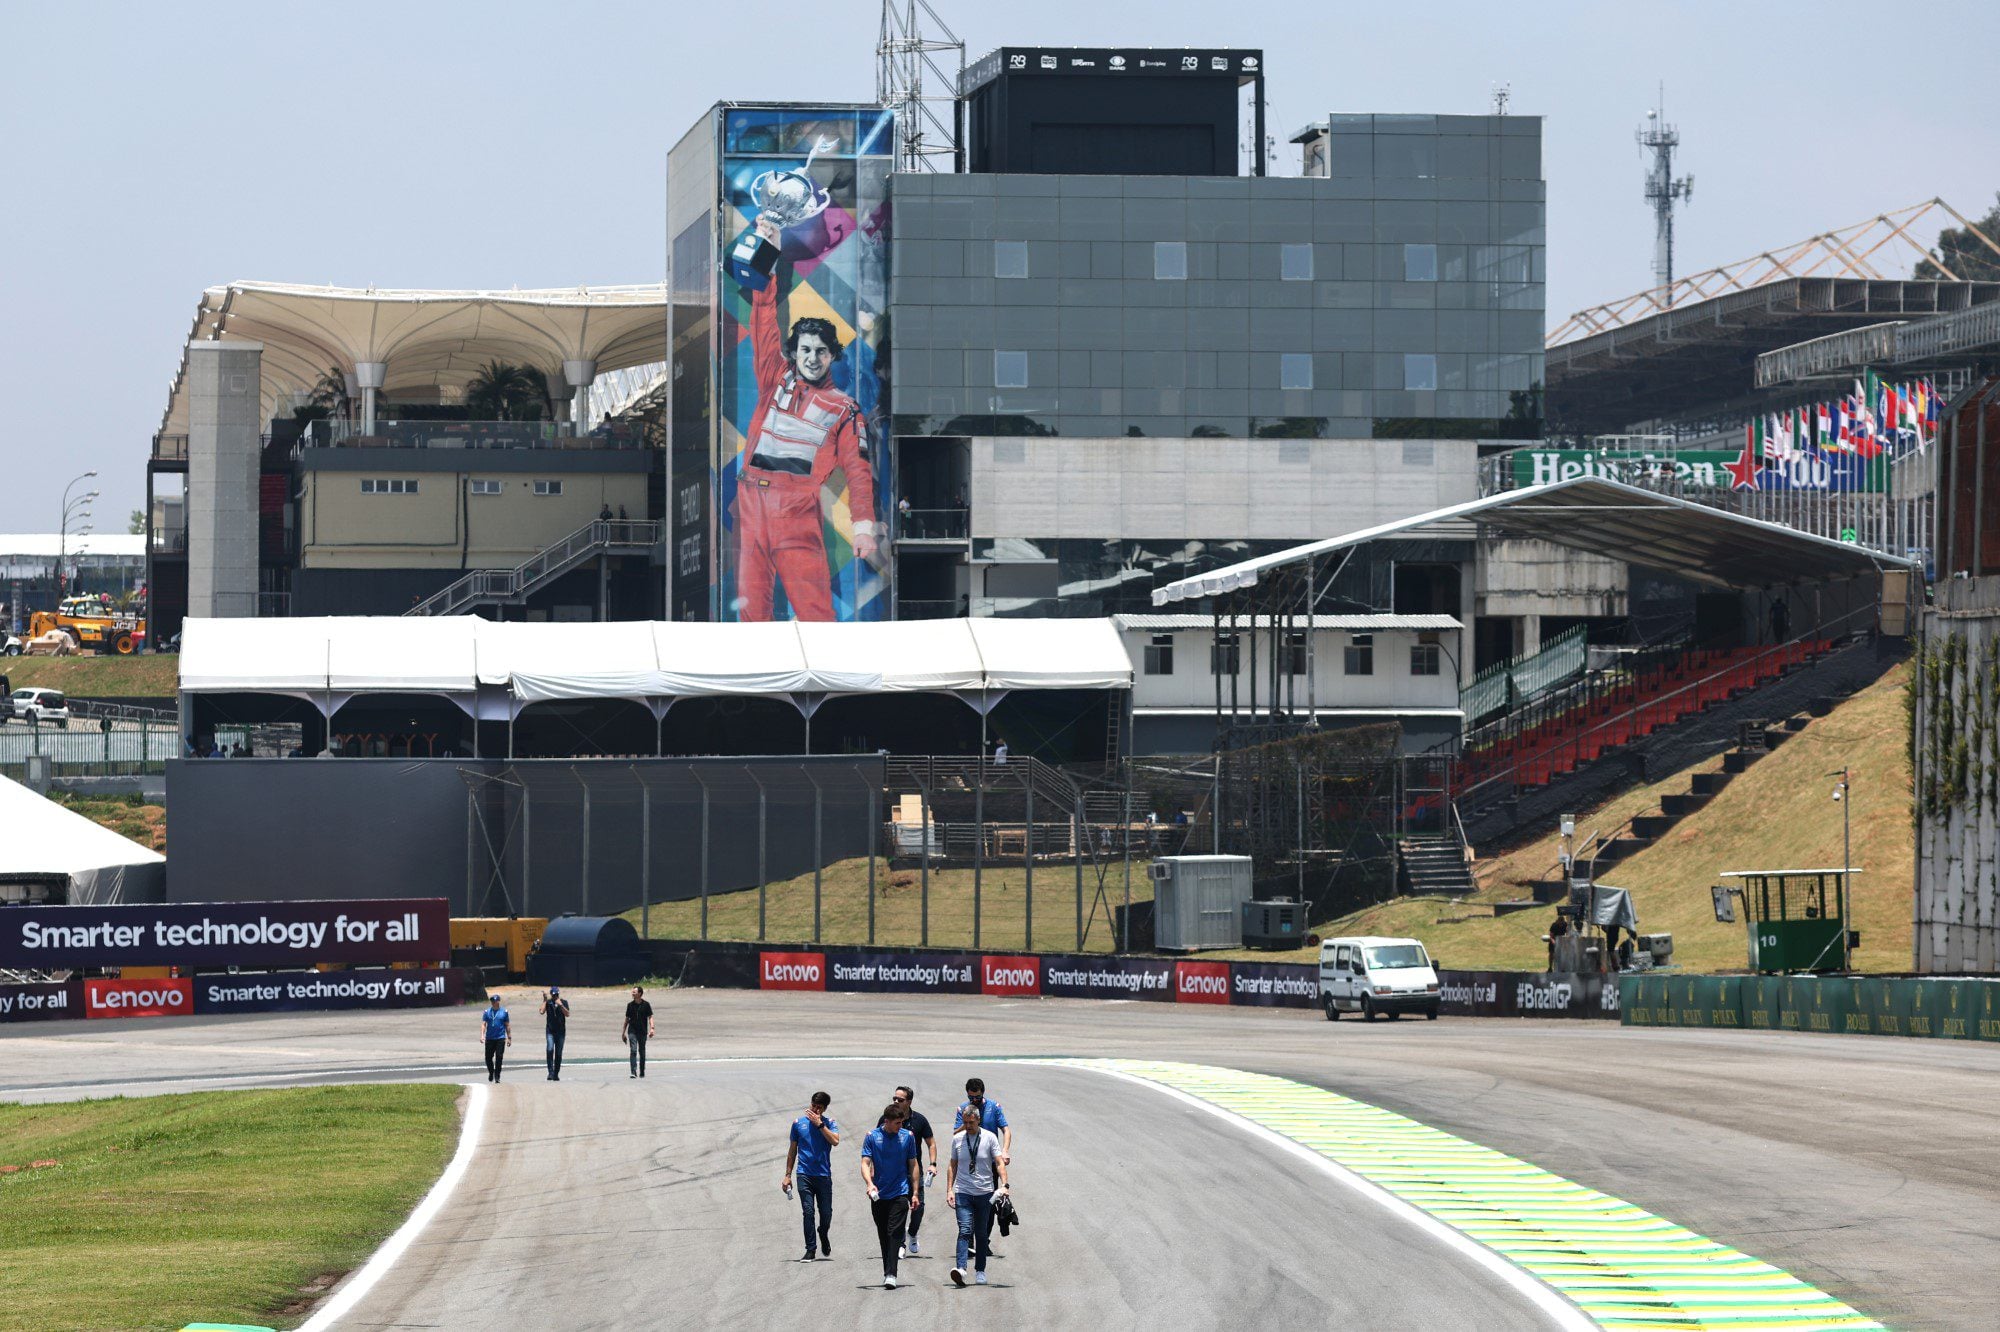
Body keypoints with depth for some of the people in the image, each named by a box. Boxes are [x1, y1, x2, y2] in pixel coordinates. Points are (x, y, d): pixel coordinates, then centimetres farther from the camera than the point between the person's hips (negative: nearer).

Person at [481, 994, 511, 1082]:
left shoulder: (504, 1012, 5)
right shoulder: (487, 1012, 6)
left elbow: (507, 1025, 9)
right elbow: (483, 1024, 2)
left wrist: (509, 1038, 7)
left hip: (500, 1038, -1)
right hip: (490, 1038, 1)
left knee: (499, 1058, -6)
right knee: (488, 1057, 4)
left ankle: (497, 1076, 1)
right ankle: (491, 1072, 28)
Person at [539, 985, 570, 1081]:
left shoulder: (564, 1002, 4)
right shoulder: (548, 1002, 4)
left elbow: (567, 1014, -8)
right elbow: (542, 1011, -10)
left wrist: (560, 1005, -18)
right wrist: (545, 1000, -9)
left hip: (560, 1031, 1)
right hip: (550, 1031, -1)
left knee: (558, 1053, 5)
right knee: (549, 1050, -19)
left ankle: (556, 1074, 13)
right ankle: (550, 1072, -19)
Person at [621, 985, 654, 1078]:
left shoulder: (646, 1005, -1)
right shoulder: (630, 1005, 5)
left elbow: (650, 1017, -2)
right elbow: (627, 1019, 12)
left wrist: (651, 1028, -17)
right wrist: (623, 1032, 12)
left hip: (643, 1031, 0)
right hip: (632, 1031, 0)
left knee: (642, 1052, 9)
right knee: (633, 1050, -14)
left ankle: (642, 1072, 21)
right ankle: (634, 1072, -18)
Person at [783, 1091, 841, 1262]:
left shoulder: (829, 1123, 5)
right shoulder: (798, 1123, 9)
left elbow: (835, 1141, -14)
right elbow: (792, 1150, 14)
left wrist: (819, 1124, -13)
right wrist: (788, 1175, 12)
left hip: (824, 1175, 0)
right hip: (804, 1175, 0)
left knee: (826, 1212, 2)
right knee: (808, 1211, -9)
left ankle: (824, 1235, 34)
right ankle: (810, 1250, -5)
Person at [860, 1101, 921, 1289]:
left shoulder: (907, 1136, 4)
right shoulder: (872, 1137, 0)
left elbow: (913, 1165, 10)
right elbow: (865, 1163, -5)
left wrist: (915, 1193, 7)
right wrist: (869, 1183, -24)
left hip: (900, 1193, -1)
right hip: (879, 1195, 1)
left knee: (895, 1233, -13)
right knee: (883, 1236, 9)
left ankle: (891, 1275, -19)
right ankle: (887, 1272, 20)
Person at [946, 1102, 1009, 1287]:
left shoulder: (989, 1138, -1)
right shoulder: (957, 1139, 6)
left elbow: (999, 1163, -5)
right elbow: (953, 1166, 13)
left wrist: (1004, 1184, -19)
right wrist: (949, 1189, 5)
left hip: (984, 1193, 0)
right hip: (963, 1193, 0)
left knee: (981, 1234, 6)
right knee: (965, 1230, -16)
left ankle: (980, 1272, 16)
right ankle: (961, 1269, -28)